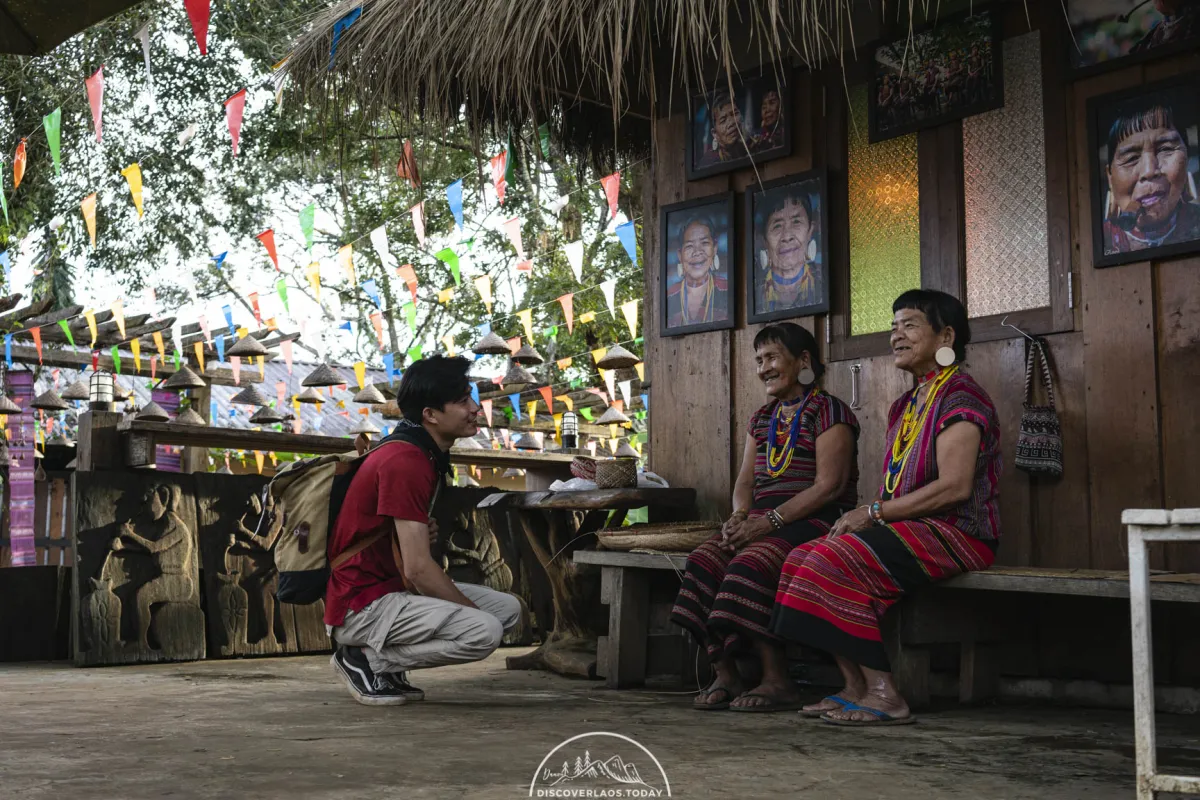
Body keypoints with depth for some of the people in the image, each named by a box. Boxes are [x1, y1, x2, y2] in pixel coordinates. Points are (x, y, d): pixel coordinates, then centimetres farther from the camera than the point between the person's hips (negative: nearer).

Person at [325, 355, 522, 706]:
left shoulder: (428, 456, 11)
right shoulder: (405, 462, -21)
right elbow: (417, 568, -23)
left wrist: (422, 531, 2)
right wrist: (472, 610, -11)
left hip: (393, 588, 10)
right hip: (362, 605, -10)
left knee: (508, 607, 6)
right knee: (484, 632, -25)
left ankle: (382, 659, 7)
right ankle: (367, 659, -7)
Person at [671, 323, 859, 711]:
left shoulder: (829, 411, -3)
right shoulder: (762, 418, 22)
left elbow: (829, 486, -13)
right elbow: (745, 480, 17)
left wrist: (769, 521, -20)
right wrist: (739, 516, -6)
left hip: (815, 521, -7)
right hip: (762, 523, 7)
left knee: (750, 564, -33)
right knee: (704, 559, -20)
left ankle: (777, 681, -27)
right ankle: (724, 675, -21)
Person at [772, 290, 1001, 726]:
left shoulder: (960, 395, -9)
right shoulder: (905, 405, 21)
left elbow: (954, 487, -20)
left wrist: (874, 512, -17)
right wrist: (861, 518, -1)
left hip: (957, 533, -9)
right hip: (913, 529, 9)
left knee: (837, 559, -26)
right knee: (805, 556, -8)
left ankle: (884, 693, -23)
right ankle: (856, 686, -10)